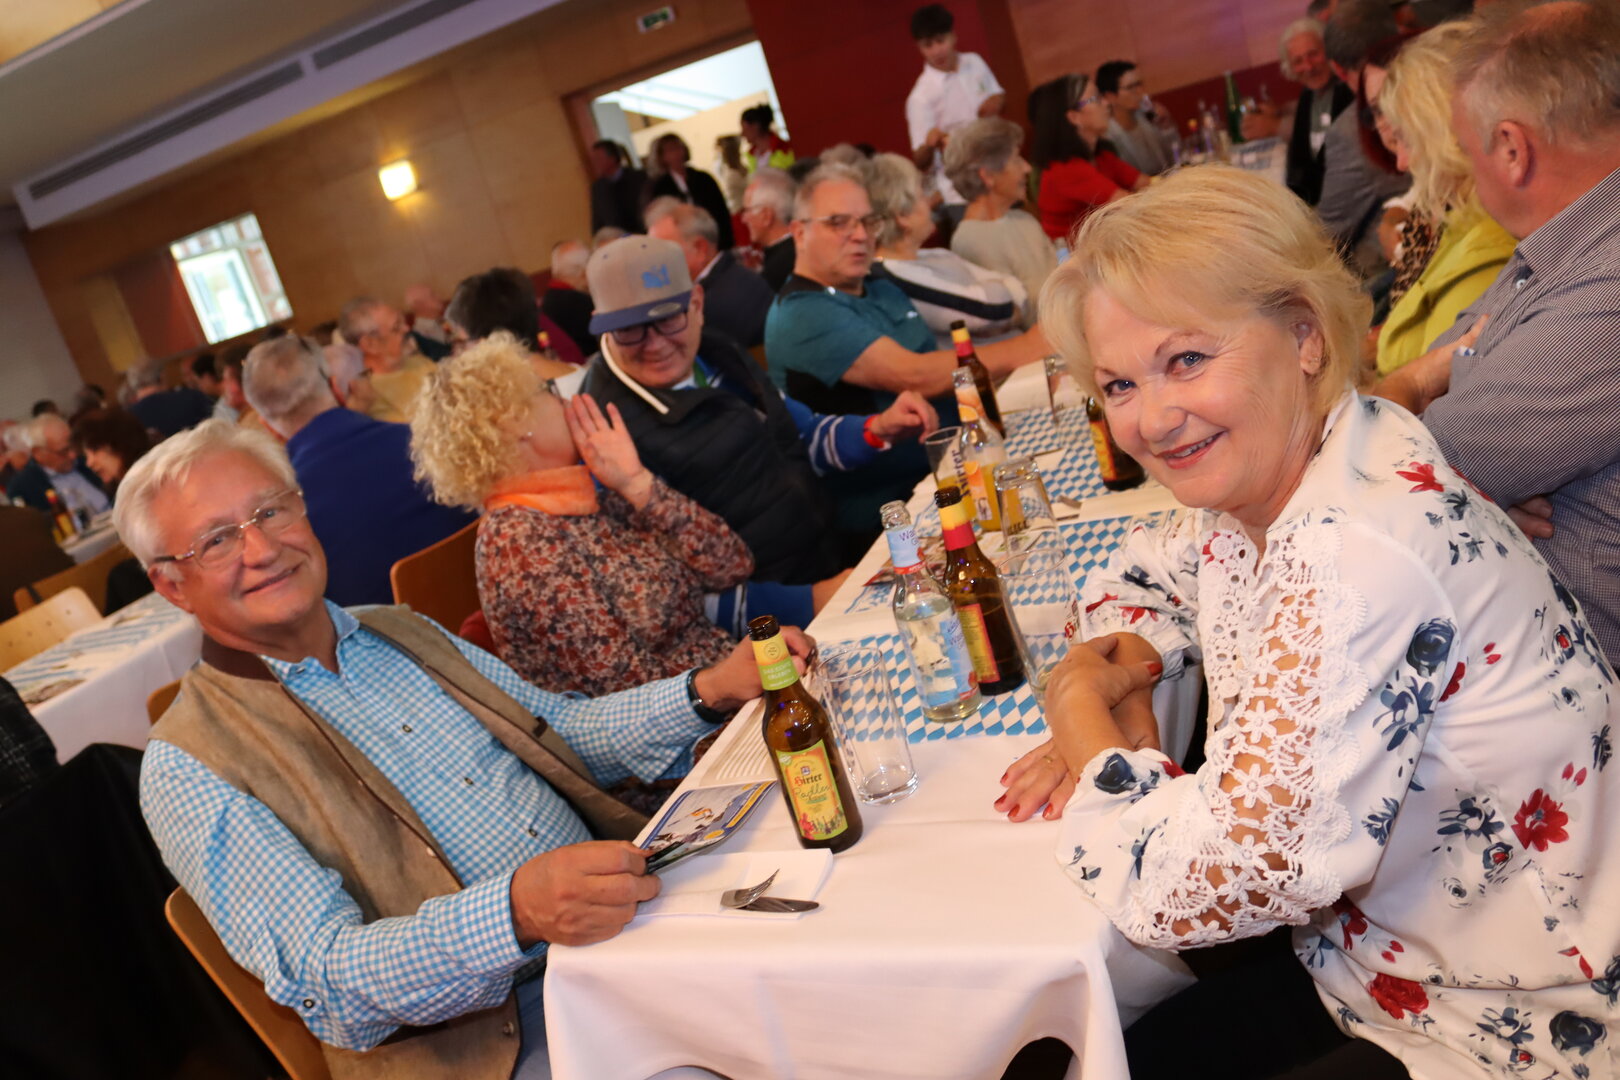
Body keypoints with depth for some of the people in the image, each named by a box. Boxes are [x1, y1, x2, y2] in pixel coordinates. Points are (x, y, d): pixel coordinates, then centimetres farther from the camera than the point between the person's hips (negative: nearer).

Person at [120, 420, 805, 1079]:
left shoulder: (400, 632, 13)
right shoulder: (189, 771, -7)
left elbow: (559, 733, 14)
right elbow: (323, 972, -16)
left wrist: (709, 691, -3)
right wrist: (516, 913, -35)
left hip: (621, 922, 6)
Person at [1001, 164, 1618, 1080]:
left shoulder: (1365, 556, -32)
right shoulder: (1258, 473, -7)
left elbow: (1189, 887, -30)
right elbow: (1147, 573, 14)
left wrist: (1080, 710, -13)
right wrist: (1121, 671, -7)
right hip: (1372, 957, 7)